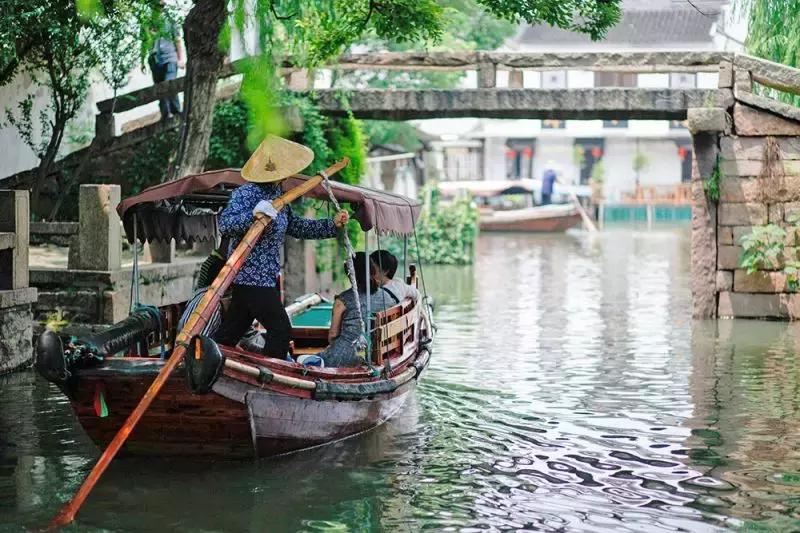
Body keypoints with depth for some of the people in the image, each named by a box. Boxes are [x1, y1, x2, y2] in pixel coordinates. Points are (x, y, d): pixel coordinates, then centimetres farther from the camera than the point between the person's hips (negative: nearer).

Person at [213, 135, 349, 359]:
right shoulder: (246, 194, -15)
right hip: (251, 278, -9)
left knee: (231, 331, 13)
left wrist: (332, 224, 16)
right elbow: (225, 224, -27)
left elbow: (297, 226, 22)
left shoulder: (278, 195, 13)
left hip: (268, 277, 9)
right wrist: (253, 214, -41)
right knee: (280, 328, -6)